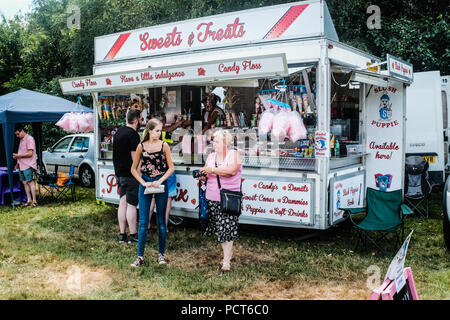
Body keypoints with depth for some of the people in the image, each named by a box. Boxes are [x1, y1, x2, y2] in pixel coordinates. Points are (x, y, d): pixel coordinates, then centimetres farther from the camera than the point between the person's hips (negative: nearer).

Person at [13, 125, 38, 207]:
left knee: (30, 182, -8)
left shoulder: (29, 139, -9)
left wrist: (18, 156, -13)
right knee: (25, 182, 8)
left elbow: (30, 153, -16)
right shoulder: (22, 140, 20)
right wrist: (18, 163, 17)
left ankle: (34, 201, -6)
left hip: (28, 165, -9)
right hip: (21, 165, 9)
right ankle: (29, 200, 12)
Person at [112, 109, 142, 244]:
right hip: (130, 175, -9)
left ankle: (122, 234, 14)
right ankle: (133, 235, 3)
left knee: (122, 203, 10)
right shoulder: (133, 134, -15)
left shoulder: (118, 131, 13)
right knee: (131, 205, -3)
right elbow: (135, 158, -19)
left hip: (119, 173, 9)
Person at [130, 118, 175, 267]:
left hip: (161, 184, 0)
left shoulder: (164, 145, 1)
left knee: (161, 221, 7)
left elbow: (171, 167, 1)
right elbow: (134, 169, 7)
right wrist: (143, 182, -6)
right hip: (145, 185, 0)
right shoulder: (141, 146, 2)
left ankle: (161, 254, 20)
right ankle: (140, 256, 6)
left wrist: (160, 181, -11)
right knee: (143, 221, -1)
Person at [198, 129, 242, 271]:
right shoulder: (211, 156, 15)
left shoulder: (233, 154, -3)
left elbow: (232, 170, -20)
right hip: (213, 198, 5)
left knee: (227, 228, -7)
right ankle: (229, 252, 25)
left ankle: (226, 260, -2)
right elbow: (207, 171, 14)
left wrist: (212, 170, -17)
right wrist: (202, 174, -9)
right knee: (219, 228, 8)